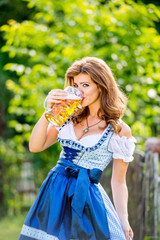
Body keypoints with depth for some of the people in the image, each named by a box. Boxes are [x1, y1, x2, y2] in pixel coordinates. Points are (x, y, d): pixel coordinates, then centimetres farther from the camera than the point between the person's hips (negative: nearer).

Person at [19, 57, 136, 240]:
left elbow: (118, 182, -1)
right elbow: (35, 147, 1)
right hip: (54, 191, 4)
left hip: (87, 199, -4)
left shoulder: (119, 131, -4)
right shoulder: (70, 118, 8)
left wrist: (123, 222, -4)